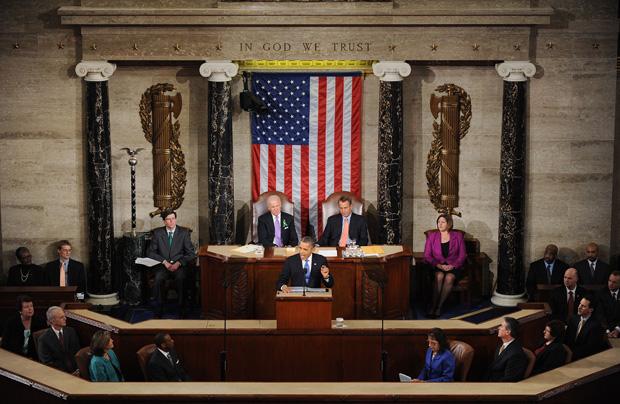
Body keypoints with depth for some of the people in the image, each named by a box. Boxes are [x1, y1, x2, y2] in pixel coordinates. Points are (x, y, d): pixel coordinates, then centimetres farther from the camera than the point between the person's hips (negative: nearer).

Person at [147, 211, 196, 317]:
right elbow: (151, 252, 5)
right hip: (163, 265, 1)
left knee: (181, 277, -34)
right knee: (158, 278, -31)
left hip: (179, 265, -1)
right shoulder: (157, 233, 7)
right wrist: (164, 262, -11)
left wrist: (178, 263, -14)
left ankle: (182, 307, -23)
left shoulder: (184, 232, 5)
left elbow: (191, 253, 2)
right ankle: (160, 307, -19)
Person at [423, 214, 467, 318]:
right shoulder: (432, 236, 9)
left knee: (449, 277, -34)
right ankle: (433, 307, -34)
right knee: (439, 276, -34)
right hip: (437, 267, 1)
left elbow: (462, 255, 2)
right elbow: (427, 256, 3)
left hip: (454, 267, -1)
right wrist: (438, 265, -13)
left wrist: (452, 266, -15)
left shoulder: (458, 236, 6)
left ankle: (438, 307, -30)